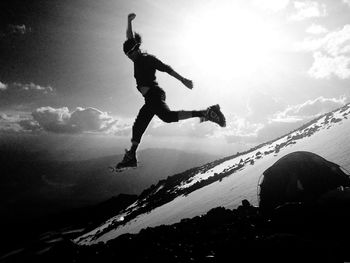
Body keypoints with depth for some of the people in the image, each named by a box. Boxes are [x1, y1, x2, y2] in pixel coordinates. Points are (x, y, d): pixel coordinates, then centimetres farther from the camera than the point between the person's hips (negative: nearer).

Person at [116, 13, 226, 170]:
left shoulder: (148, 58, -3)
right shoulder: (138, 58, 19)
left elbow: (166, 68, -6)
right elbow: (130, 38, 26)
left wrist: (182, 79, -9)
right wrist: (129, 21, 21)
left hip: (154, 95, -9)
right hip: (150, 99, 9)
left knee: (168, 116, -36)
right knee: (138, 127, 13)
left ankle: (207, 113, -41)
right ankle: (131, 157, 21)